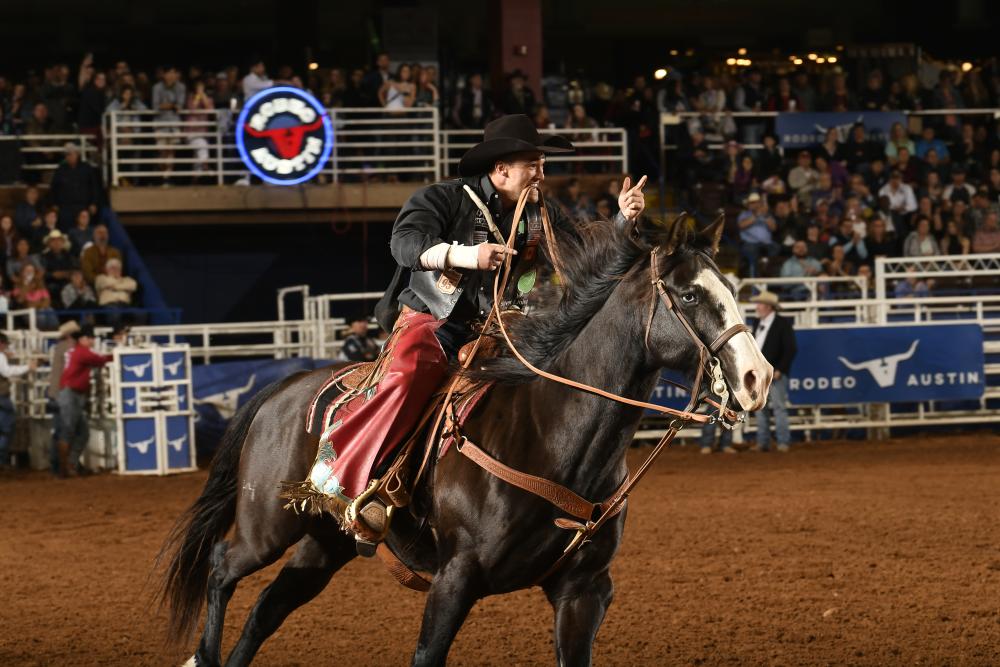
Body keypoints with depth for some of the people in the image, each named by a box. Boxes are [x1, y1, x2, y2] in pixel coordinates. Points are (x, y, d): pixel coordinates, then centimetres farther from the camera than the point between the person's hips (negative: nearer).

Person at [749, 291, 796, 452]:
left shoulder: (783, 323, -5)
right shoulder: (757, 323, 15)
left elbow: (790, 349, -9)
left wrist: (779, 370, -15)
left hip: (775, 373, -7)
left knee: (779, 407, -6)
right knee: (761, 408, 6)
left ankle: (783, 442, -4)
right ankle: (763, 442, 10)